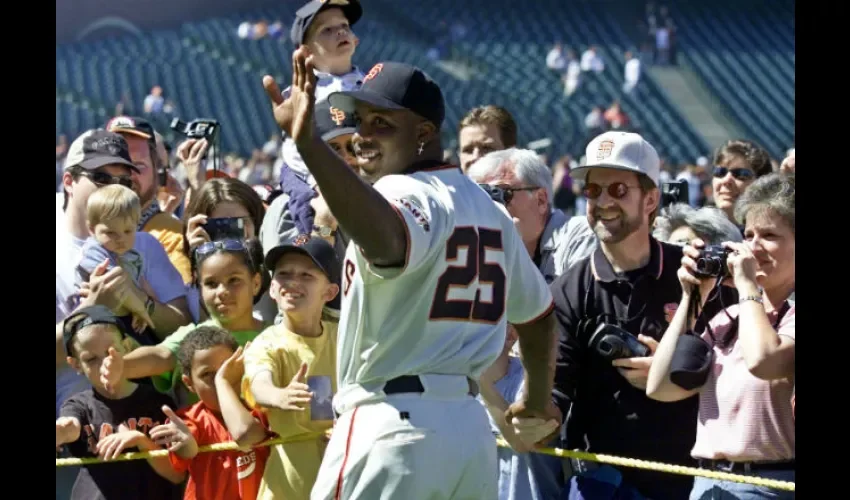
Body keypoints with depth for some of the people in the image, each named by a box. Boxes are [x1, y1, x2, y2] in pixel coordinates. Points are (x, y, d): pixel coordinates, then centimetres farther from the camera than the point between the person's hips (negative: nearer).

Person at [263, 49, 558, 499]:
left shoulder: (403, 192, -12)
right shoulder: (489, 209, 16)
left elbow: (387, 238, -38)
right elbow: (536, 311, 26)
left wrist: (307, 141, -49)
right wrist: (538, 399, 43)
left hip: (392, 427, -9)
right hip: (470, 428, 9)